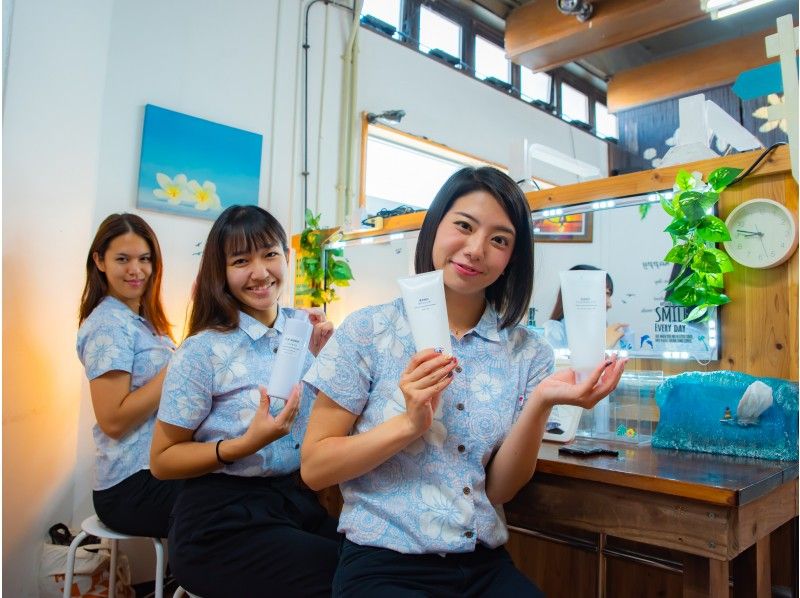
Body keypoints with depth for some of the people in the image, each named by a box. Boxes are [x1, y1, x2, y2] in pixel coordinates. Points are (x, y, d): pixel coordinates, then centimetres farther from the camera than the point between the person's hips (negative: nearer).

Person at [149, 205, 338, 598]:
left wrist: (322, 358, -6)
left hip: (300, 499, 5)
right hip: (223, 520, -4)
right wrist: (245, 445, -20)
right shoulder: (203, 350, -11)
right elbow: (162, 460, -5)